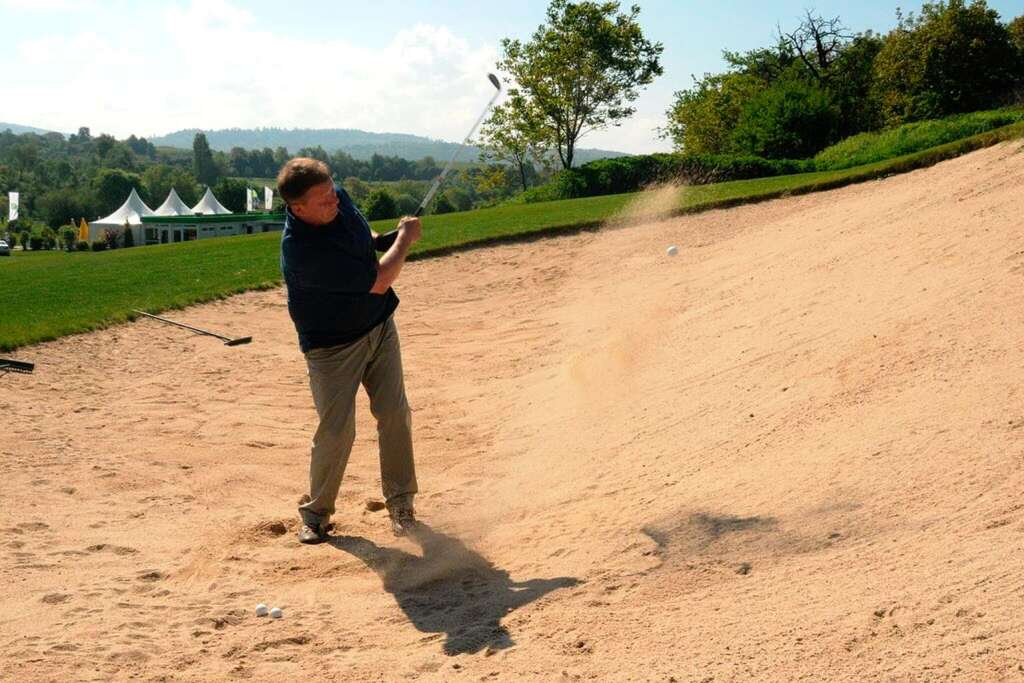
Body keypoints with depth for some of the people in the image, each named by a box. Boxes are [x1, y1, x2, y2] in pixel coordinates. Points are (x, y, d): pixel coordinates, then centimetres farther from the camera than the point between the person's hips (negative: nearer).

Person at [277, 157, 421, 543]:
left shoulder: (338, 199, -9)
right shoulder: (303, 249, -33)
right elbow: (378, 282, -27)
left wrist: (386, 241, -5)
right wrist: (405, 238, -13)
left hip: (379, 326, 6)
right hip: (333, 347, -6)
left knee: (395, 416, 2)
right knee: (336, 431, -5)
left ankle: (400, 504, 16)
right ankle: (316, 511, 18)